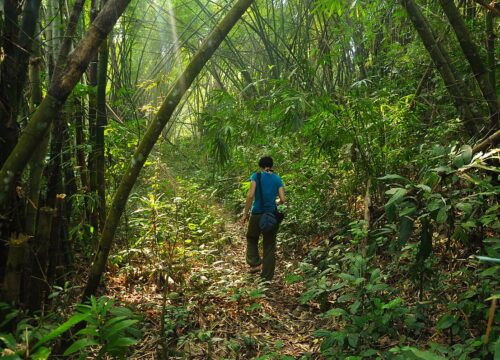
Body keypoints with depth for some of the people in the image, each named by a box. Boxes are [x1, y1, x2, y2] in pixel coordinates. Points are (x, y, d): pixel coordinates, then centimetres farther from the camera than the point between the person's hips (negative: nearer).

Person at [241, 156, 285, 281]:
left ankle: (255, 263, 7)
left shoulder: (256, 176, -1)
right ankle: (267, 277, 13)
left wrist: (245, 213, -5)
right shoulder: (278, 179, 7)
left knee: (252, 238, 24)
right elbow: (282, 199, 1)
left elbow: (250, 195, -12)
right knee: (269, 245, 10)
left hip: (257, 214, -2)